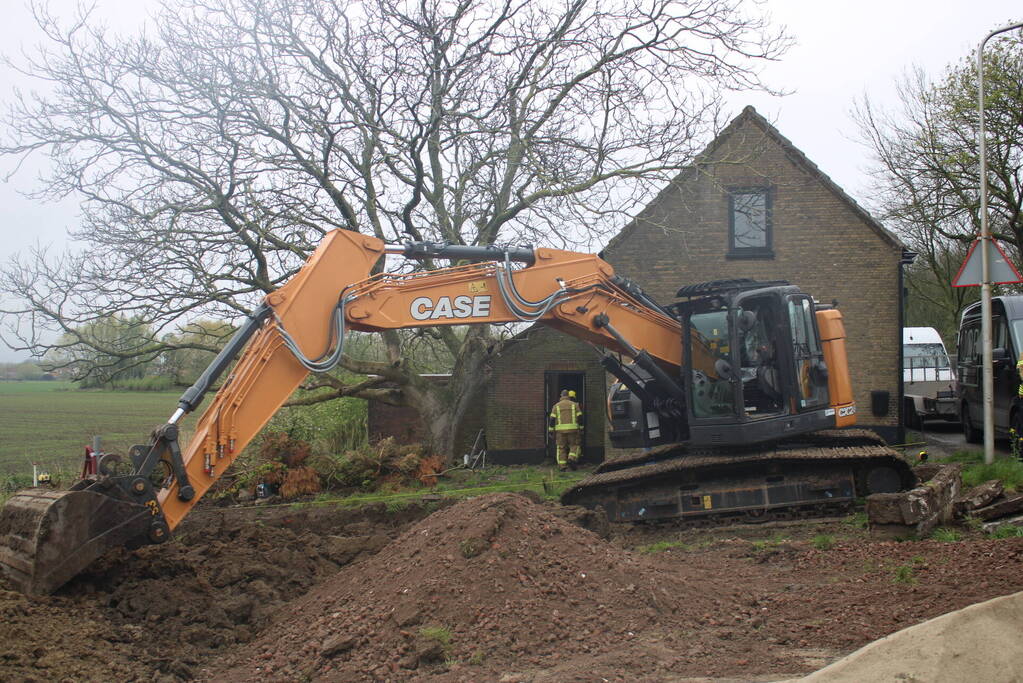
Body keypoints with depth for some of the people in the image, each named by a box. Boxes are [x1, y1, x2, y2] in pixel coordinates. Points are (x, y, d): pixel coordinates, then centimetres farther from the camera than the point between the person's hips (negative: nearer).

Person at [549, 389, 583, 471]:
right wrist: (581, 429, 8)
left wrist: (551, 431, 4)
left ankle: (562, 466, 0)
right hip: (572, 429, -1)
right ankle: (571, 459, -12)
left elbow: (552, 419, 2)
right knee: (574, 446, 10)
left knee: (561, 448, 6)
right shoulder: (574, 404, 8)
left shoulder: (556, 406, 8)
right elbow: (580, 417, 3)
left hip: (560, 430, 1)